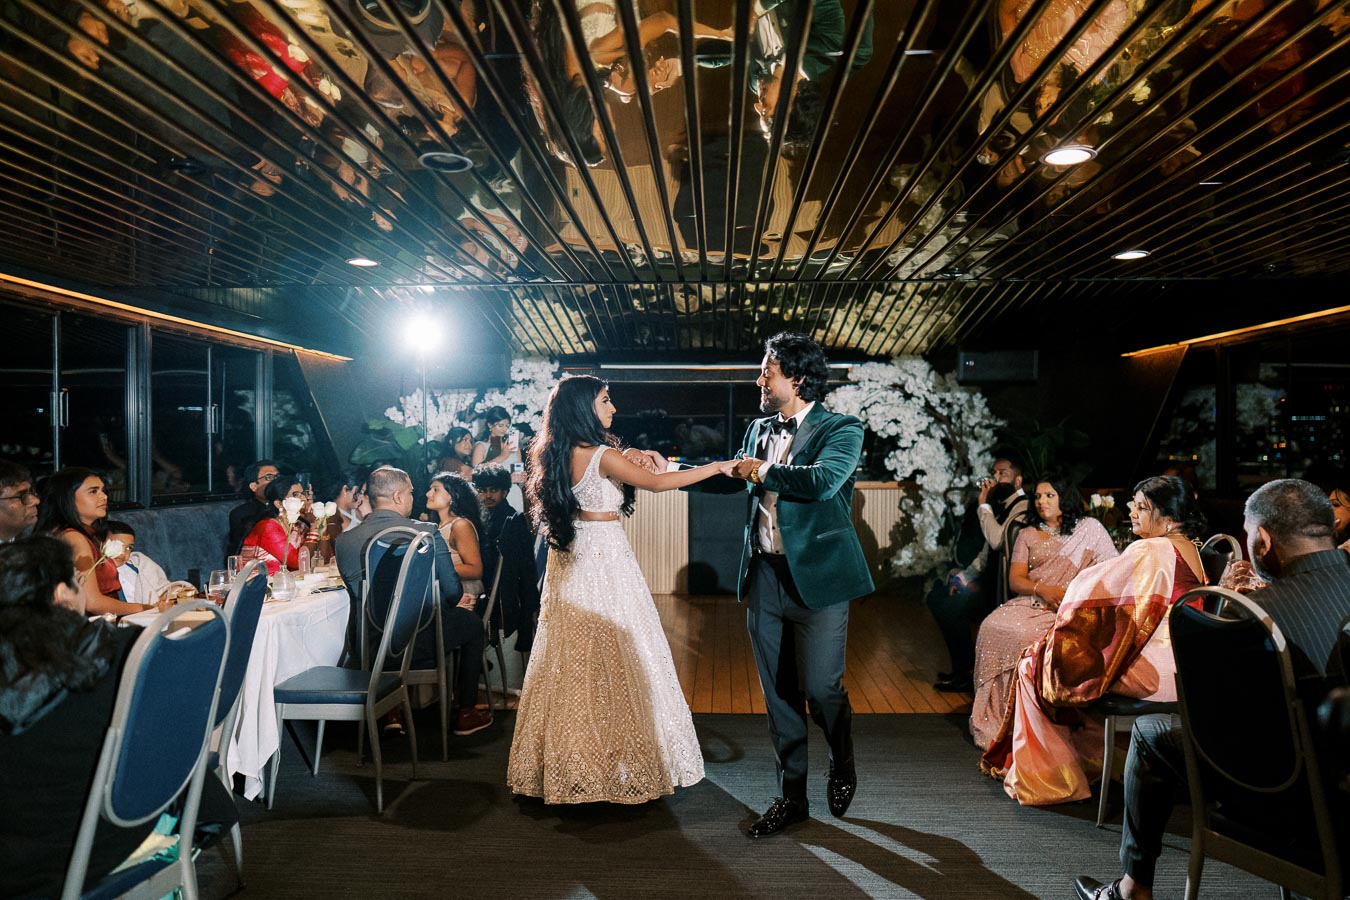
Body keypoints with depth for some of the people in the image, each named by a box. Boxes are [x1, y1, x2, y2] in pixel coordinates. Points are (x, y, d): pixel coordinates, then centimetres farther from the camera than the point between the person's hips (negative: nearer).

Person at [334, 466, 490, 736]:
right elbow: (453, 592, -8)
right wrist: (446, 604, 18)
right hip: (420, 644, -4)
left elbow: (356, 591, 10)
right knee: (472, 623, 24)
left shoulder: (345, 541, -5)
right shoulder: (427, 532, -14)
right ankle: (466, 712, 29)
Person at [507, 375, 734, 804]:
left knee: (574, 659, 13)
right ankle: (618, 761, 12)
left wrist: (627, 458, -3)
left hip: (571, 560, 8)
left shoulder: (558, 454, 7)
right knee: (617, 659, 2)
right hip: (605, 560, -8)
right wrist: (719, 467, -13)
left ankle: (569, 759, 23)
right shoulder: (603, 455, -16)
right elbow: (657, 482, -17)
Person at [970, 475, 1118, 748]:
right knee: (993, 627, -27)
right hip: (1030, 603, 4)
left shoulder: (1089, 528, 10)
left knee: (1028, 635, -34)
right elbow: (1015, 581, 9)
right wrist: (1042, 589, -12)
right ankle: (994, 721, -18)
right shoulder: (1027, 535, 19)